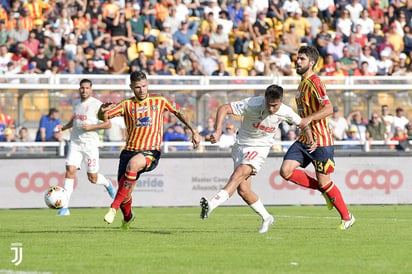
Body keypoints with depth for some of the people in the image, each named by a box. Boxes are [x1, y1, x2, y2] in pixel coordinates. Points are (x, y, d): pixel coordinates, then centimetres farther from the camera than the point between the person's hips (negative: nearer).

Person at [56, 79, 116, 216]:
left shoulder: (96, 104, -7)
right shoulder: (75, 103, 12)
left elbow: (108, 124, -7)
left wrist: (91, 127, -18)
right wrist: (65, 127, 12)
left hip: (91, 144, -4)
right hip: (75, 143, 4)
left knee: (92, 178, 2)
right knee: (70, 170, -14)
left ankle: (107, 183, 39)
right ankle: (65, 207, -15)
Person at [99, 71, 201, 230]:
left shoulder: (159, 101, 6)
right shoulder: (126, 105, 7)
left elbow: (178, 112, 20)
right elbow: (103, 117, 1)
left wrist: (193, 131, 15)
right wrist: (103, 110, -22)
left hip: (151, 152, -3)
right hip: (130, 150, 3)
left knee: (133, 163, -38)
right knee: (125, 195, 0)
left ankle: (114, 207, -37)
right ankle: (128, 218, 38)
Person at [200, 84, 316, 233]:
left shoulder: (285, 112, -12)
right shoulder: (252, 104, -22)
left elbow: (302, 122, 11)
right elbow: (223, 108, -26)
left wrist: (311, 140, 3)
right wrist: (218, 131, -39)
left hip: (260, 147, -2)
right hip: (241, 145, 2)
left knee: (239, 173, -28)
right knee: (243, 190, -2)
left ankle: (212, 205, -42)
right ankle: (266, 218, 20)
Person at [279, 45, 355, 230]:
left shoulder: (315, 82, -14)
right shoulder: (302, 83, 15)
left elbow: (328, 108, -25)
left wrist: (309, 119, -34)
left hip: (320, 140, -9)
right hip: (304, 139, 9)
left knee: (324, 182, -3)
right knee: (286, 170, -7)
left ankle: (347, 217, 14)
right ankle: (324, 190, 11)